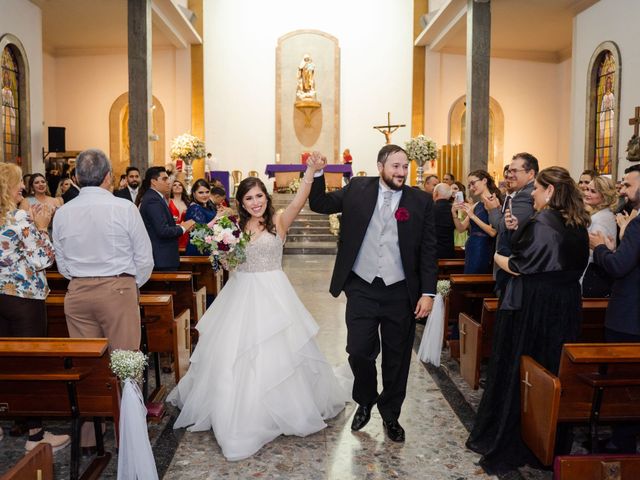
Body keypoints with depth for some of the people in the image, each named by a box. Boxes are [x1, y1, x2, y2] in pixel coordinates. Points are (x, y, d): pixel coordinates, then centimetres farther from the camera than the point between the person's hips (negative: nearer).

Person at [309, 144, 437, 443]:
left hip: (400, 292, 0)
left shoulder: (421, 201, -1)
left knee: (397, 358, 10)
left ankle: (390, 414, 33)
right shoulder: (357, 189, 2)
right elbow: (319, 204, 7)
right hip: (362, 288, 0)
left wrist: (428, 293, -6)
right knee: (359, 351, 3)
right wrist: (317, 174, -9)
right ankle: (365, 402, 32)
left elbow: (428, 250, -1)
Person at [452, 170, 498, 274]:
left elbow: (493, 232, -21)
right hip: (470, 250, 8)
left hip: (483, 251, -8)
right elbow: (461, 228, 11)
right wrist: (454, 213, -5)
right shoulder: (476, 205, 10)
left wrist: (473, 216, -20)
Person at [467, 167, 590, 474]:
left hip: (530, 309, -8)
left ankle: (506, 444, 16)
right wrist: (520, 230, 11)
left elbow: (518, 267, -17)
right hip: (566, 308, 8)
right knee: (552, 369, 17)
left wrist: (498, 257, 2)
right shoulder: (577, 225, 7)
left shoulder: (541, 223, -18)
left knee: (516, 372, 4)